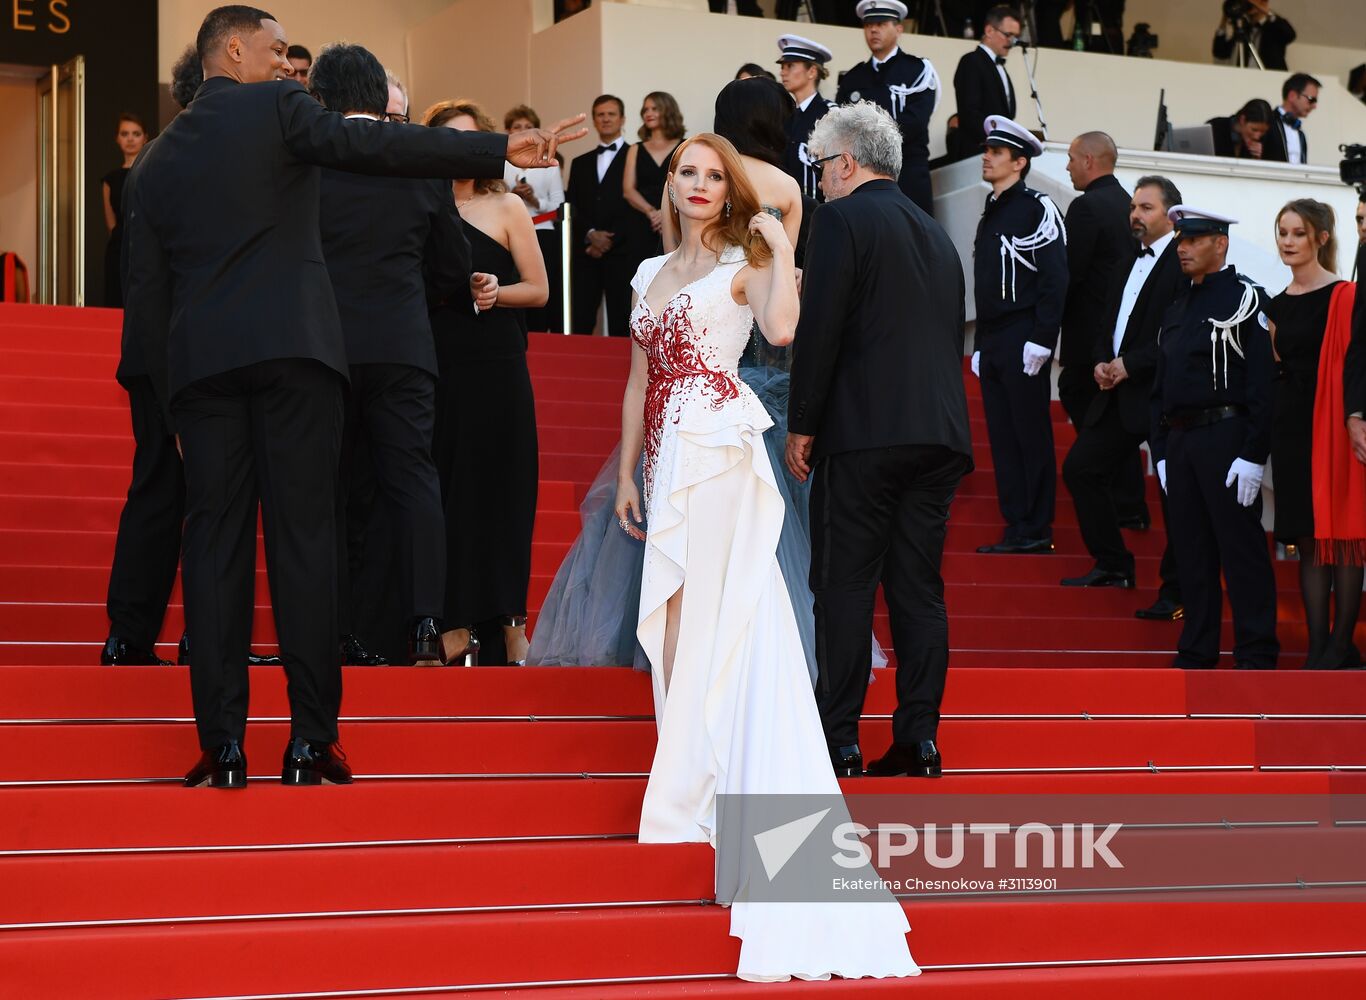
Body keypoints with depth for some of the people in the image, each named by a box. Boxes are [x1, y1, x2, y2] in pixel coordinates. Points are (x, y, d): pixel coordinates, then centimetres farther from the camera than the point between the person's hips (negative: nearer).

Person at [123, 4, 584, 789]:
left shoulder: (161, 156, 18)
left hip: (199, 360, 4)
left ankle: (224, 746, -2)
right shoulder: (276, 109, 2)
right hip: (292, 343, -4)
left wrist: (170, 392, 20)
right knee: (304, 536, -3)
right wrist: (501, 150, -19)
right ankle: (311, 739, -5)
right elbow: (371, 145, -15)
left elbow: (149, 288, 16)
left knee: (217, 542, 3)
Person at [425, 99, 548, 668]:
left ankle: (508, 621, 7)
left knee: (498, 489, 0)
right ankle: (459, 626, 4)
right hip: (437, 365, 2)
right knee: (445, 493, 0)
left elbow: (538, 290, 3)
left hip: (495, 369, -2)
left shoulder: (506, 208, 4)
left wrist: (490, 292, -13)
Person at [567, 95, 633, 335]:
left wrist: (610, 240, -10)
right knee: (580, 325, -4)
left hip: (621, 253, -4)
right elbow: (572, 208, 12)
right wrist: (591, 234, -6)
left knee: (619, 325, -5)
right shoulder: (580, 163, 21)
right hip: (585, 254, 4)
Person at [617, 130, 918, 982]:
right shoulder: (652, 275, 20)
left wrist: (781, 249, -15)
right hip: (669, 456, 7)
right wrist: (627, 473, 17)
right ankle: (695, 779, 10)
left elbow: (781, 329, -21)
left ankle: (691, 791, -6)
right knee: (679, 618, 6)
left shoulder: (742, 264, 1)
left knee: (708, 613, -8)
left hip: (718, 452, -7)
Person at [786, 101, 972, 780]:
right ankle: (919, 740, 6)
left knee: (844, 589, -3)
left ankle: (839, 741, -4)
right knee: (919, 589, 8)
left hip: (864, 435, -7)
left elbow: (820, 326, -10)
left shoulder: (842, 219, -3)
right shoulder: (937, 234, 19)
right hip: (939, 436, 7)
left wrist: (802, 425, -5)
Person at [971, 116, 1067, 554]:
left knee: (1031, 435, -5)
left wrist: (1041, 341, -19)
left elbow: (1055, 279, -14)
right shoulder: (990, 214, 19)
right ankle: (1017, 528, 11)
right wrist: (980, 346, 18)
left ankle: (1037, 530, -2)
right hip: (993, 344, 9)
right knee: (1002, 436, 7)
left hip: (1023, 342, -9)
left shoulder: (1037, 208, -7)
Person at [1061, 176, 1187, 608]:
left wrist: (1130, 364, -17)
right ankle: (1113, 566, 20)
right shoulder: (1131, 259, 17)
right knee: (1079, 467, 9)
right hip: (1119, 392, 9)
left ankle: (1175, 592, 3)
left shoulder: (1184, 262, -11)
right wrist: (1101, 362, 4)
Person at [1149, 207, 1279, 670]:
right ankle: (1197, 653, 14)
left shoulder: (1244, 297, -6)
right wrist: (1161, 452, 13)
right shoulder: (1177, 308, 18)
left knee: (1241, 549, -5)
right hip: (1181, 443, 7)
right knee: (1191, 550, 9)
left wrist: (1253, 456, -18)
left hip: (1225, 438, -7)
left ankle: (1256, 656, -2)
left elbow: (1262, 382, -12)